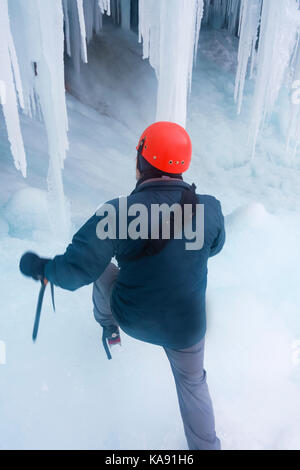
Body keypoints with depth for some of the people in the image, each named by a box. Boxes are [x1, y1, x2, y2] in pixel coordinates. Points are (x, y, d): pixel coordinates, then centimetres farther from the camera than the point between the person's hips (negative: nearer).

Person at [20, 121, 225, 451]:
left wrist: (38, 266, -5)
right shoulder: (210, 210, -18)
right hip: (187, 327, 2)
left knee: (104, 269, 28)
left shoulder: (119, 214, -29)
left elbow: (75, 270, -26)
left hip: (133, 318, -1)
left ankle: (109, 327, 54)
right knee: (192, 381, 30)